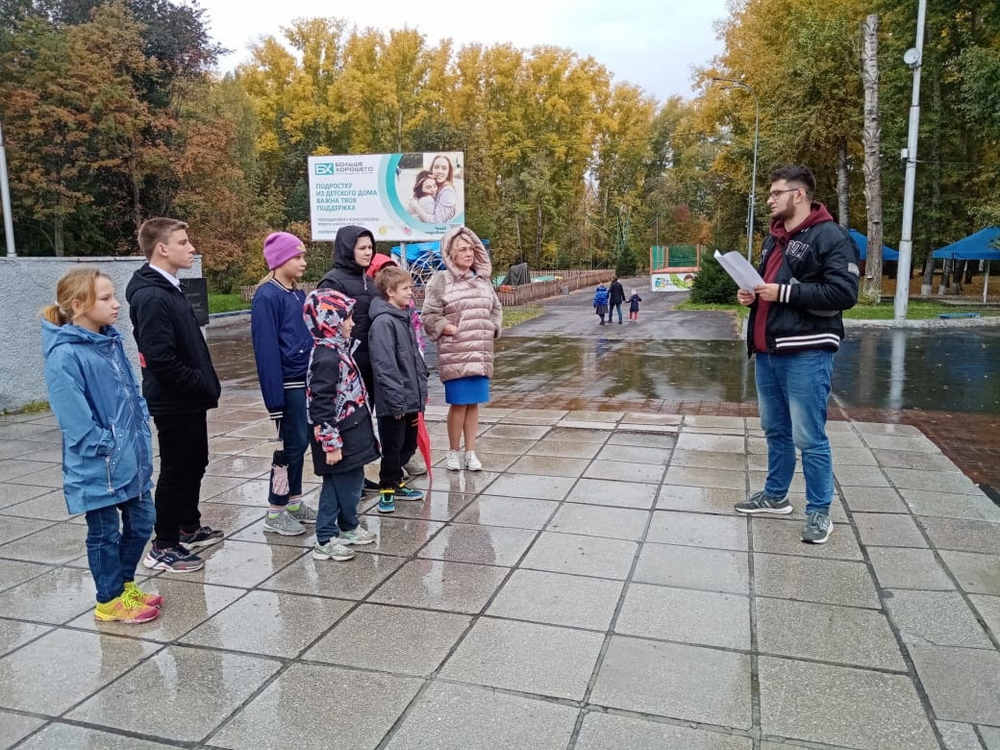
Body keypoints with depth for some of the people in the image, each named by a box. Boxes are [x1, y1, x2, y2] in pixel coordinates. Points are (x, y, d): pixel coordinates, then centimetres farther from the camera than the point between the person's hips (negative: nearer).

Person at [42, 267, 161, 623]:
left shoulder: (112, 342, 6)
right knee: (105, 533, 9)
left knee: (141, 523, 17)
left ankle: (125, 584, 37)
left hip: (132, 457, 8)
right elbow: (74, 417, -21)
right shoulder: (65, 355, -19)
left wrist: (141, 438, 7)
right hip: (98, 466, -8)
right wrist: (107, 448, -16)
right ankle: (110, 600, 26)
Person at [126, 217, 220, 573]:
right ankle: (163, 547, 15)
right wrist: (204, 386, -17)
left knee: (195, 464, 20)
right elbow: (161, 360, -26)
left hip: (190, 400, 10)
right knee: (176, 472, 1)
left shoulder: (170, 289, 11)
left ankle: (189, 528, 36)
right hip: (174, 403, -10)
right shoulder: (151, 297, -20)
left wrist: (207, 385, 9)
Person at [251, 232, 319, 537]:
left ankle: (294, 501, 27)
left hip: (307, 381, 8)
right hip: (288, 385, -8)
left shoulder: (298, 295, 12)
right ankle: (275, 513, 11)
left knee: (301, 442, 14)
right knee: (292, 443, -2)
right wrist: (275, 397, -20)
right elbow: (266, 351, -17)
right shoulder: (266, 297, -13)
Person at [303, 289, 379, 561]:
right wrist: (331, 444, -22)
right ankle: (325, 540, 13)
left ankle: (348, 527, 34)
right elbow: (321, 406, -24)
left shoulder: (337, 349, 9)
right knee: (344, 484, 1)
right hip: (339, 437, -9)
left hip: (351, 433, 9)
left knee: (350, 482, 19)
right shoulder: (327, 358, -22)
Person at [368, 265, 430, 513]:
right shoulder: (383, 322, -17)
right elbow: (384, 365, -22)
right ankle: (386, 490, 20)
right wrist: (396, 401, -21)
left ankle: (397, 483, 35)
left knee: (408, 446, 19)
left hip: (411, 399, 9)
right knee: (392, 449, 4)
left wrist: (421, 389, 15)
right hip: (393, 403, -9)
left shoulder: (405, 317, 11)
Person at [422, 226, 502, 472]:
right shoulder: (441, 280, -5)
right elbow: (430, 317, -7)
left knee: (474, 403, 8)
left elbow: (496, 309, 20)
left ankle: (471, 452, 19)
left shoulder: (483, 279, 11)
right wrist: (453, 330, -14)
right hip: (454, 354, -4)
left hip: (481, 353, 5)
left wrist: (492, 329, 5)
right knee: (459, 403, -2)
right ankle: (453, 452, 15)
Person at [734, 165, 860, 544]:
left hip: (806, 354, -8)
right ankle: (775, 495, 32)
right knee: (775, 430, 18)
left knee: (809, 437, -2)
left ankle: (819, 512, 11)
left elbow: (844, 293, -18)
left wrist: (784, 292, -20)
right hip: (767, 352, 8)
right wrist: (753, 295, 8)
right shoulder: (774, 238, 18)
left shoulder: (831, 236, -9)